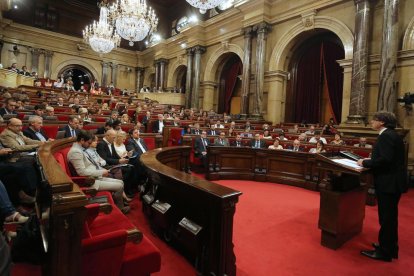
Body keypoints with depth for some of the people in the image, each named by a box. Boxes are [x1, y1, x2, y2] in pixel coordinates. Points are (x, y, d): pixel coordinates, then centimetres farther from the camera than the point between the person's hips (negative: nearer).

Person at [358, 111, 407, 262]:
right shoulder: (391, 135, 13)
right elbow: (390, 158, 15)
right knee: (389, 216, 20)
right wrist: (370, 160, 8)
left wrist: (365, 163, -14)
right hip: (393, 181, 10)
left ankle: (385, 252, 15)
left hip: (388, 183, -10)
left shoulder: (386, 136, -18)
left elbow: (385, 159, -26)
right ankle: (389, 247, 35)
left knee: (386, 218, 2)